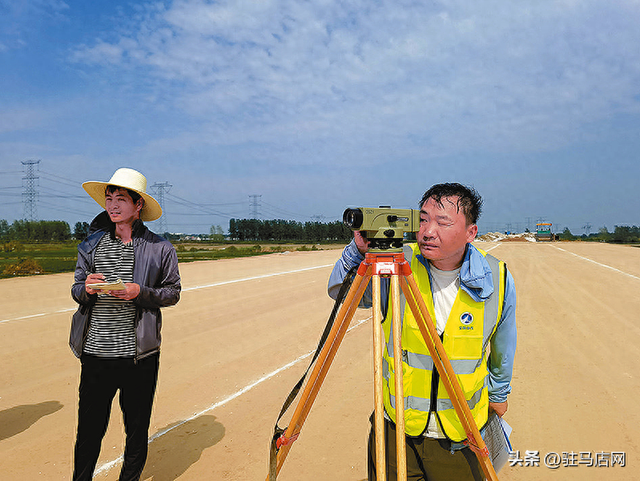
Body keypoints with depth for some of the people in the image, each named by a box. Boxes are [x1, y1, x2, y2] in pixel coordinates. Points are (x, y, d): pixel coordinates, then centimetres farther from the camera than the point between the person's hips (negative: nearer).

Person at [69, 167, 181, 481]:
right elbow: (76, 289, 14)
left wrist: (141, 293, -15)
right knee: (89, 429, 8)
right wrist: (87, 289, -10)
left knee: (137, 429, 13)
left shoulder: (159, 249, 0)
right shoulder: (92, 244, 8)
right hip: (95, 353, 2)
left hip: (139, 355, -1)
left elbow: (172, 293, 3)